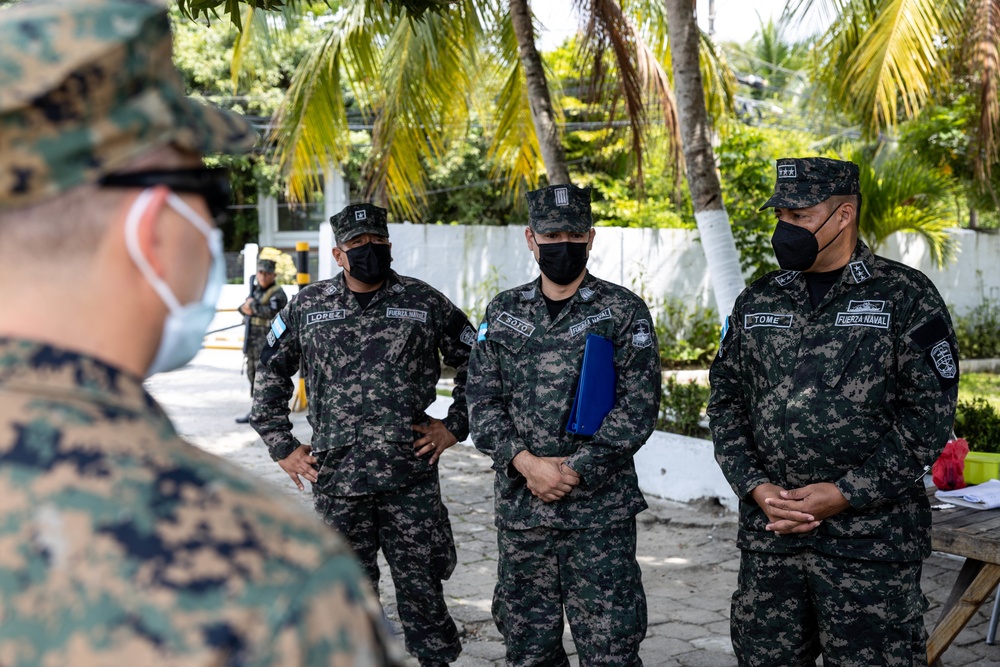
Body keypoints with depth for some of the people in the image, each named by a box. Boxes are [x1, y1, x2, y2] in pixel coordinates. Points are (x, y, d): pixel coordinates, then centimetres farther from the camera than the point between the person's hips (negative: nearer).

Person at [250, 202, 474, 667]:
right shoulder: (307, 306, 6)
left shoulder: (426, 303, 3)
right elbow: (270, 373, 14)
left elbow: (474, 363, 11)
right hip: (335, 477, 1)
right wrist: (282, 446, 8)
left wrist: (454, 426, 3)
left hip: (412, 476, -1)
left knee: (421, 584, 4)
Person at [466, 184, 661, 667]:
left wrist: (574, 471, -14)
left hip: (600, 512, -3)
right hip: (519, 509, 4)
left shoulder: (624, 311, -1)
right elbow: (482, 401, 5)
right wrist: (526, 463, -11)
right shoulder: (503, 312, 9)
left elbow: (638, 406, -8)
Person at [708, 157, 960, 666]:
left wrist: (845, 495, -13)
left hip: (870, 540, -4)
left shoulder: (905, 296, -3)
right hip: (767, 536, 4)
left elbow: (929, 411, -8)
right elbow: (725, 401, 11)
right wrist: (755, 487, -4)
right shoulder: (756, 302, 11)